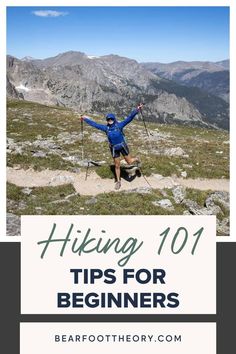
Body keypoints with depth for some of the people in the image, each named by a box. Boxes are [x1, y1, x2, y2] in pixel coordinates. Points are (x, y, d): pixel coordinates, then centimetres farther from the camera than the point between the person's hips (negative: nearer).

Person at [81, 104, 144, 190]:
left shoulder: (119, 125, -13)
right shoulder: (106, 127, -5)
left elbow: (129, 118, -21)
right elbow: (94, 124, 4)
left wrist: (137, 110, -32)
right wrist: (85, 119, 10)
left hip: (123, 146, -2)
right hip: (114, 148, 2)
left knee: (130, 162, 4)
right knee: (117, 166, 9)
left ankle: (136, 159, 42)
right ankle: (118, 182, 26)